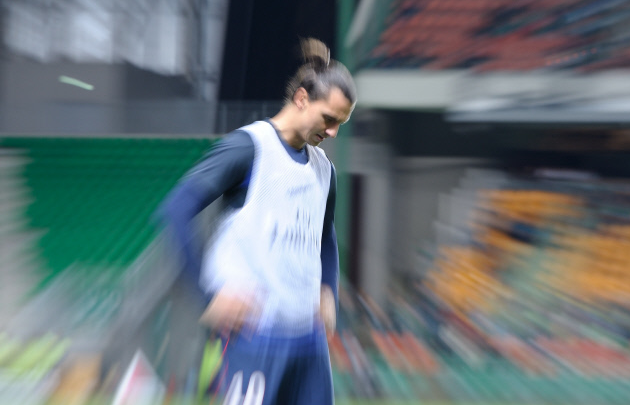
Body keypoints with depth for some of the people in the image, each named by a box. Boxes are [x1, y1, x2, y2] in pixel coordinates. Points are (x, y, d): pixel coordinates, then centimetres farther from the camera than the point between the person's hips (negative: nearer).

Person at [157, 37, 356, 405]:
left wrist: (328, 293, 10)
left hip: (308, 333, 7)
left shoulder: (324, 168, 14)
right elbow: (176, 208, -15)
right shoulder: (250, 146, -8)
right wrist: (214, 288, -21)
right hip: (255, 330, -7)